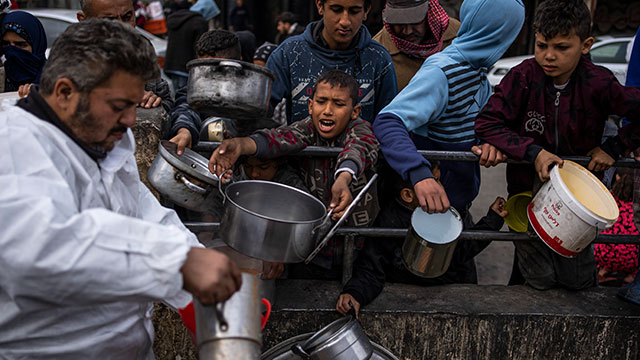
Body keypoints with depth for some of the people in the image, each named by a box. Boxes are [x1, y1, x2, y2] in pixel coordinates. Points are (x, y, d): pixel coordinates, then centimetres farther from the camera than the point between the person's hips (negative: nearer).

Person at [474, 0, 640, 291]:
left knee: (578, 282, 15)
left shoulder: (597, 84, -14)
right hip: (528, 191, -1)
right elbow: (487, 122, -17)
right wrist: (533, 151, -25)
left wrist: (614, 147, -9)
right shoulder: (524, 77, -15)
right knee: (539, 280, 5)